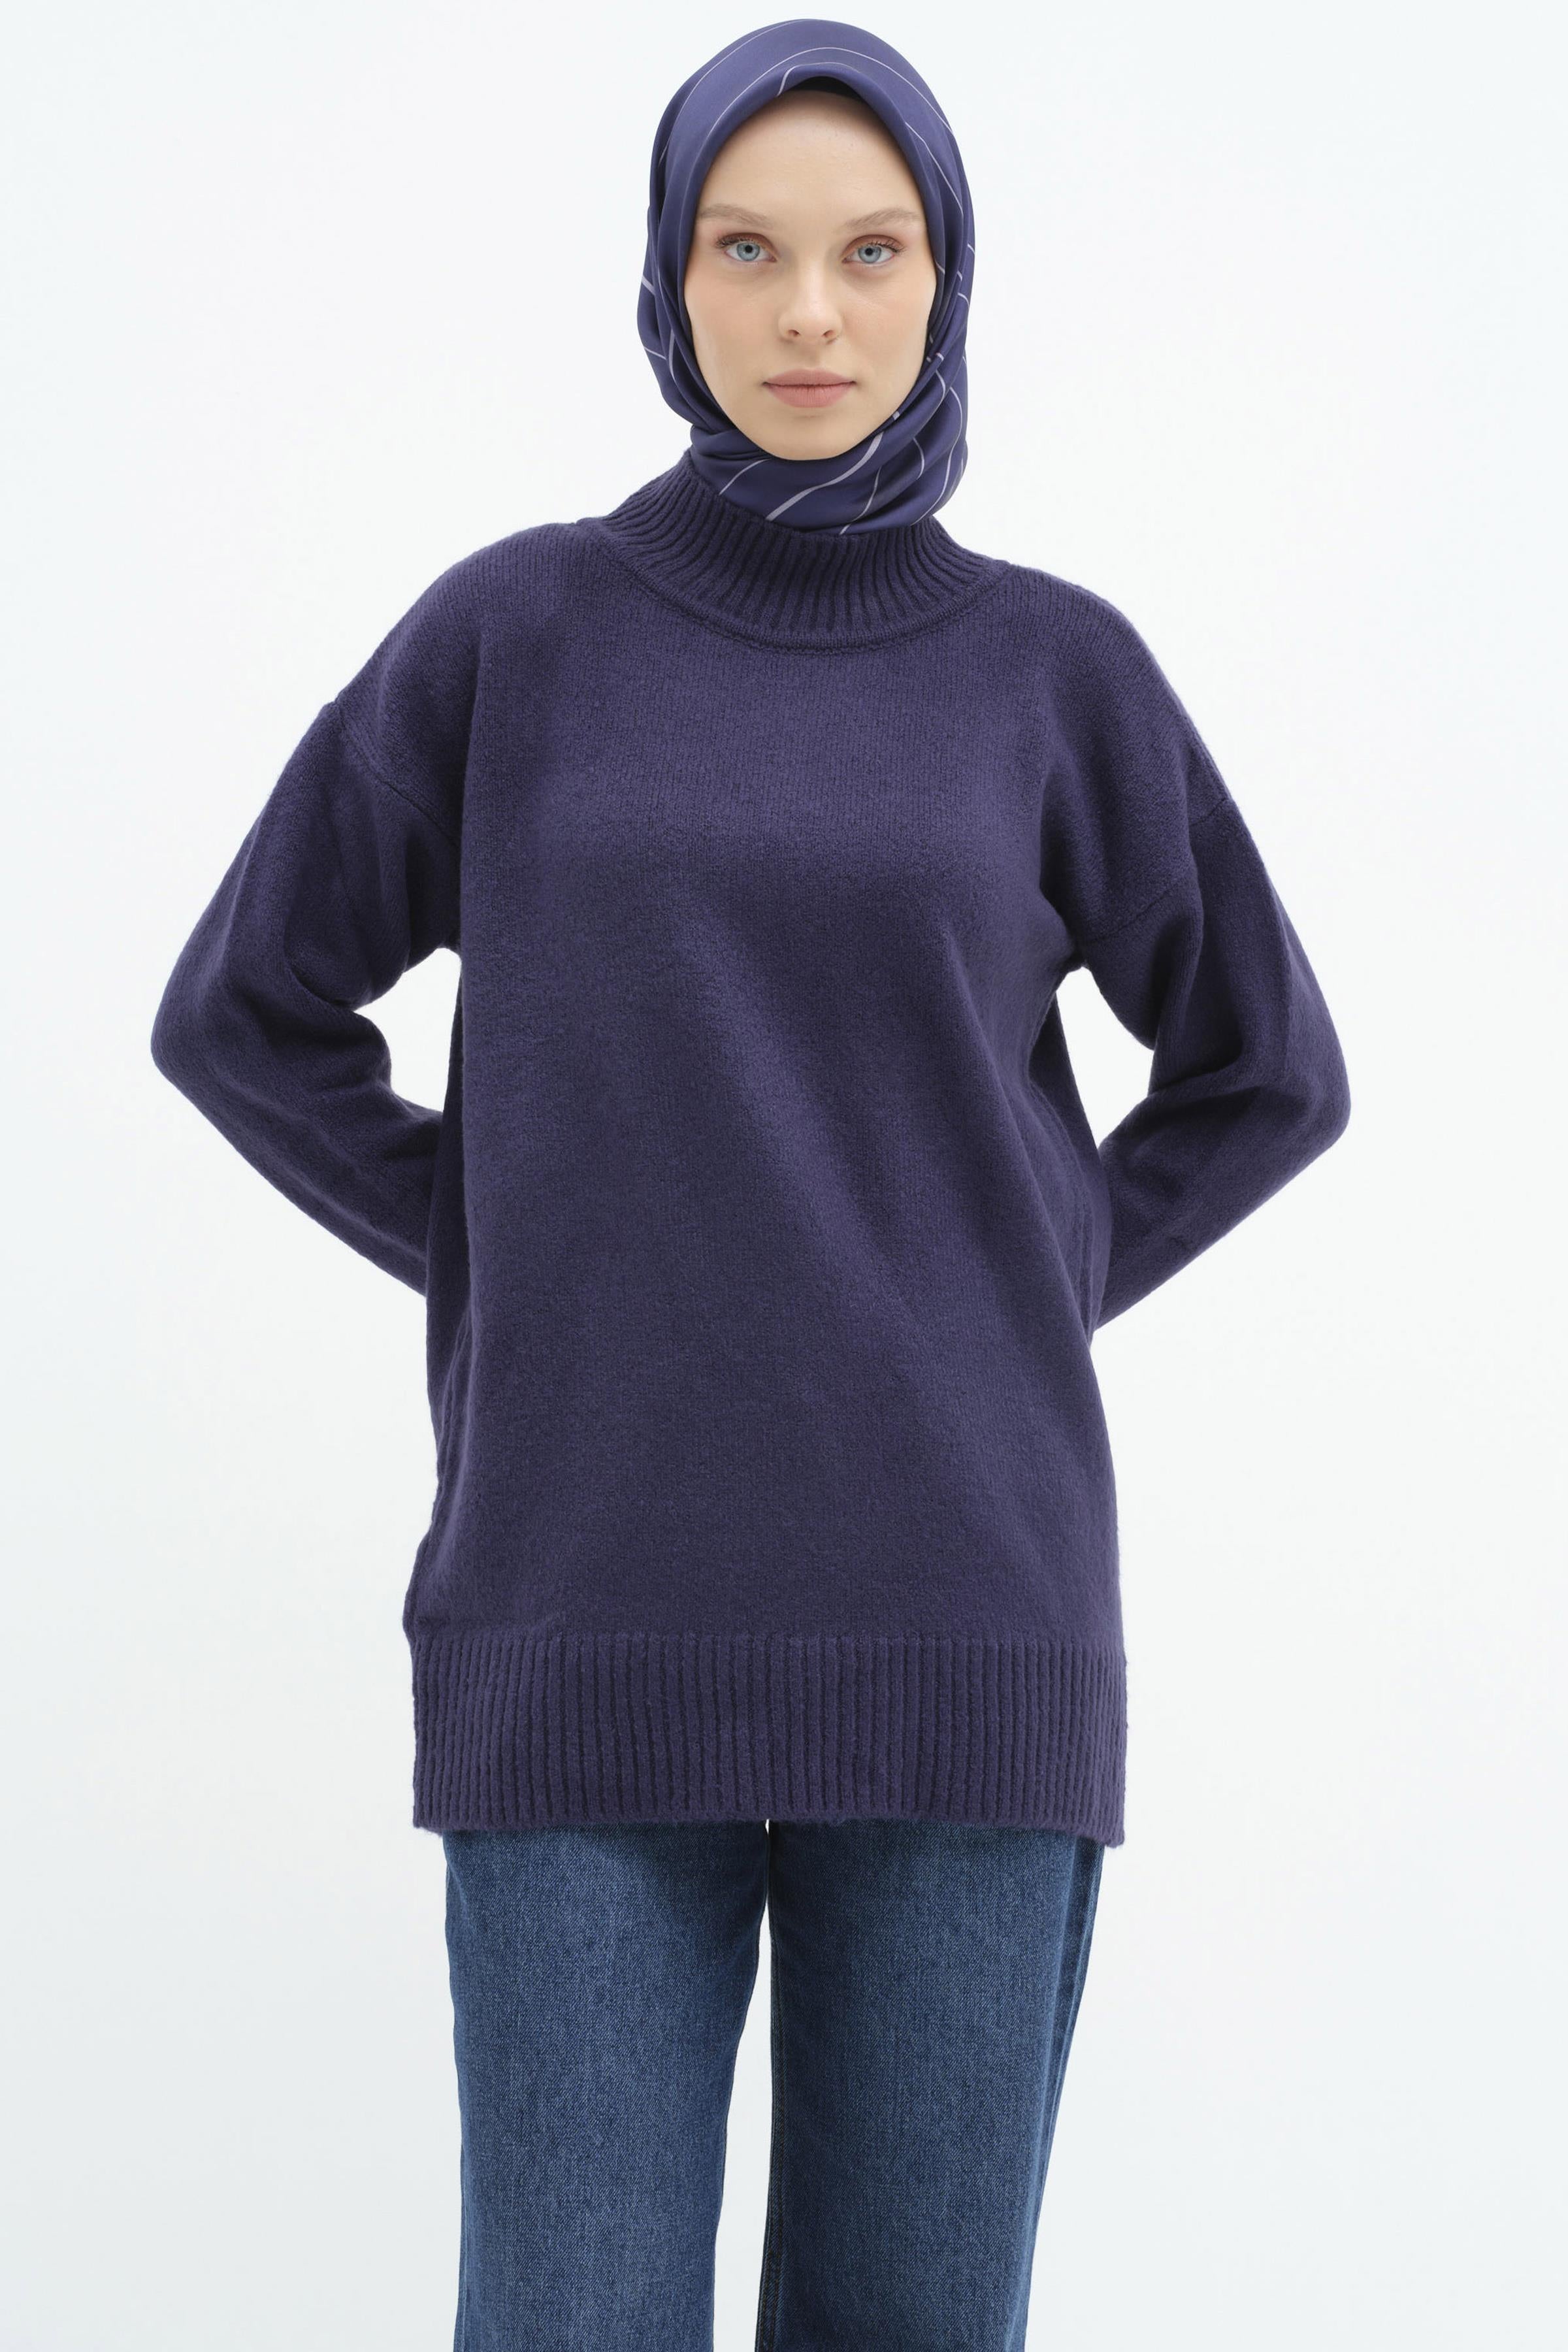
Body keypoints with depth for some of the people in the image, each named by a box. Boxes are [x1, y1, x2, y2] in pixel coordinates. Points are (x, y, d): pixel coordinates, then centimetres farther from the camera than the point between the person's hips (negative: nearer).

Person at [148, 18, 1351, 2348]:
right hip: (598, 1635, -1)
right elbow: (244, 1016, 12)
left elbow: (1264, 1069, 16)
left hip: (957, 1631, 1)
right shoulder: (510, 634, 4)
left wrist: (1007, 1311, 7)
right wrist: (518, 1280, 3)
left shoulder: (1055, 671, 6)